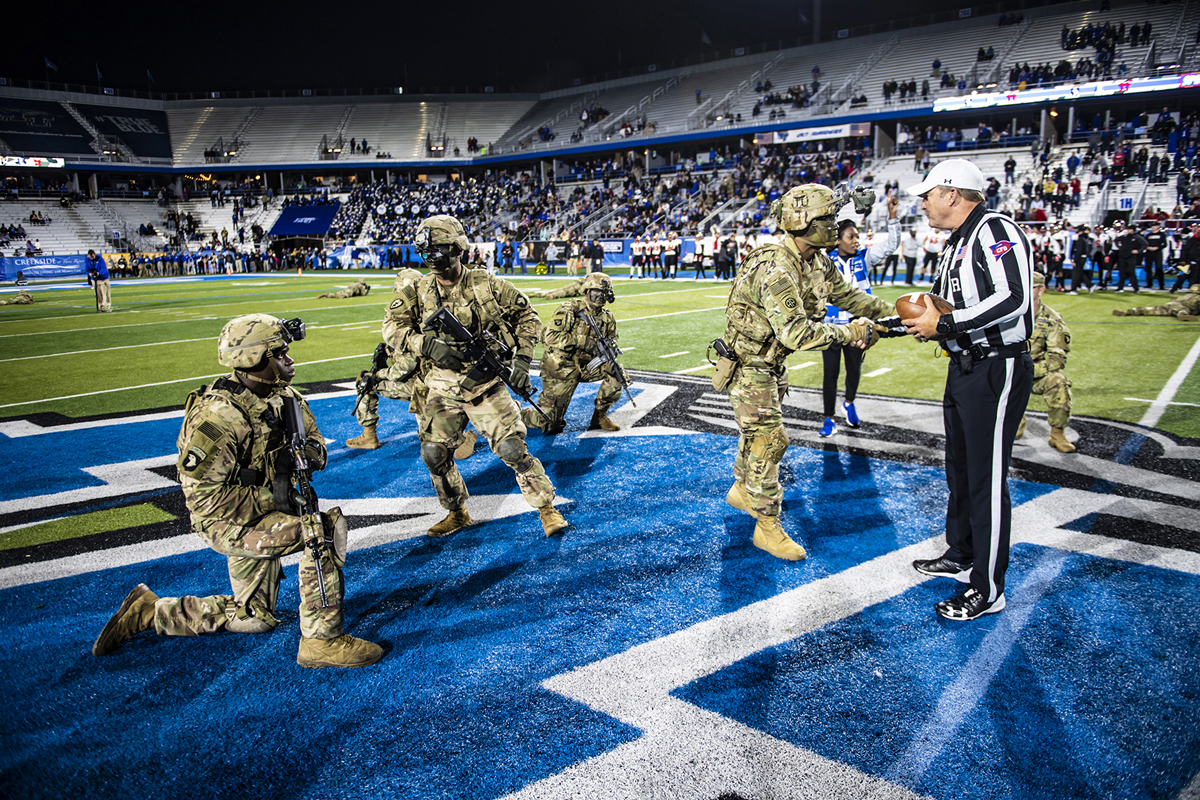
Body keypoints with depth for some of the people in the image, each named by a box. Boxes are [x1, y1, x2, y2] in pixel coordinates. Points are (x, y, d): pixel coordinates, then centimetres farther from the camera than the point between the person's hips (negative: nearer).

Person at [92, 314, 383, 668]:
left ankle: (150, 611, 30)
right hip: (225, 521, -9)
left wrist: (310, 451, -15)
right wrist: (271, 499, -25)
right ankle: (321, 641, -20)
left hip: (259, 513, 9)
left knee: (255, 618, 20)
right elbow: (203, 497, -26)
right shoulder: (219, 416, -26)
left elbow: (312, 435, 10)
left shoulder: (281, 397, -2)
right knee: (323, 529, -28)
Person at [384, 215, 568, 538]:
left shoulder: (487, 285, -5)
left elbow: (527, 317, 4)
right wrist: (428, 345, -19)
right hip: (443, 387, 3)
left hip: (486, 384, -3)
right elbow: (393, 327, -3)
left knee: (512, 448, -11)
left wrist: (522, 360, -5)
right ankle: (457, 514, 25)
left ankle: (547, 509, 6)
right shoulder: (419, 290, 2)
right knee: (434, 453, 2)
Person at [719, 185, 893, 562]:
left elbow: (847, 294, 13)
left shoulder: (818, 263, 0)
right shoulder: (775, 270, -31)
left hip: (773, 362, 9)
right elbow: (796, 332, -37)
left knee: (758, 432, 23)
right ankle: (768, 527, 5)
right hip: (748, 364, -9)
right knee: (767, 440, -6)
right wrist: (850, 333, -30)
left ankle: (741, 490, 45)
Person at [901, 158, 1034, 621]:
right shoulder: (957, 244, 17)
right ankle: (960, 557, 37)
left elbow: (1012, 299, -27)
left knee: (986, 482, -3)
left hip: (997, 371, -10)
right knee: (959, 470, 20)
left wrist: (944, 326, -22)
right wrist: (888, 323, 11)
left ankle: (988, 590, 8)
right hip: (964, 369, 10)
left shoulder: (995, 231, -14)